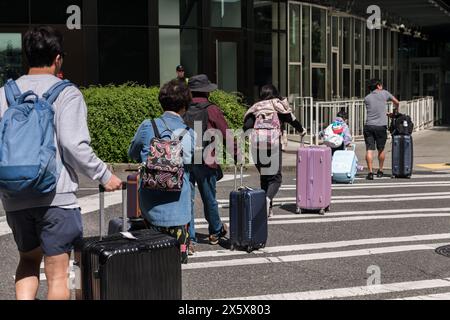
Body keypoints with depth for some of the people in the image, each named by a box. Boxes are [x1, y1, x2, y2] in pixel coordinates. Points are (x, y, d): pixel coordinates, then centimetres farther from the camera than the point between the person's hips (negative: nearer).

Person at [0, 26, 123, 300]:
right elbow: (75, 145, -14)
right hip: (56, 196, -4)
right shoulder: (66, 93, -5)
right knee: (57, 273, 7)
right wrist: (104, 176, -2)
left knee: (28, 259, 24)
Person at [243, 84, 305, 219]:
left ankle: (268, 208, 16)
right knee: (275, 177, 1)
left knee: (264, 177, 16)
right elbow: (291, 119, 7)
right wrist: (301, 130, 22)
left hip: (256, 145, 3)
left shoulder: (256, 107, 17)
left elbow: (247, 126, 2)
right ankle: (268, 199, -27)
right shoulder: (278, 104, 9)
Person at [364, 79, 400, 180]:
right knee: (381, 149, 13)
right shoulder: (384, 93, 5)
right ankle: (380, 171, 24)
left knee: (369, 150, -1)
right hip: (381, 126, -1)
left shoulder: (367, 98, 11)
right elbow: (397, 102, 18)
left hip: (369, 126, 1)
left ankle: (370, 172, -7)